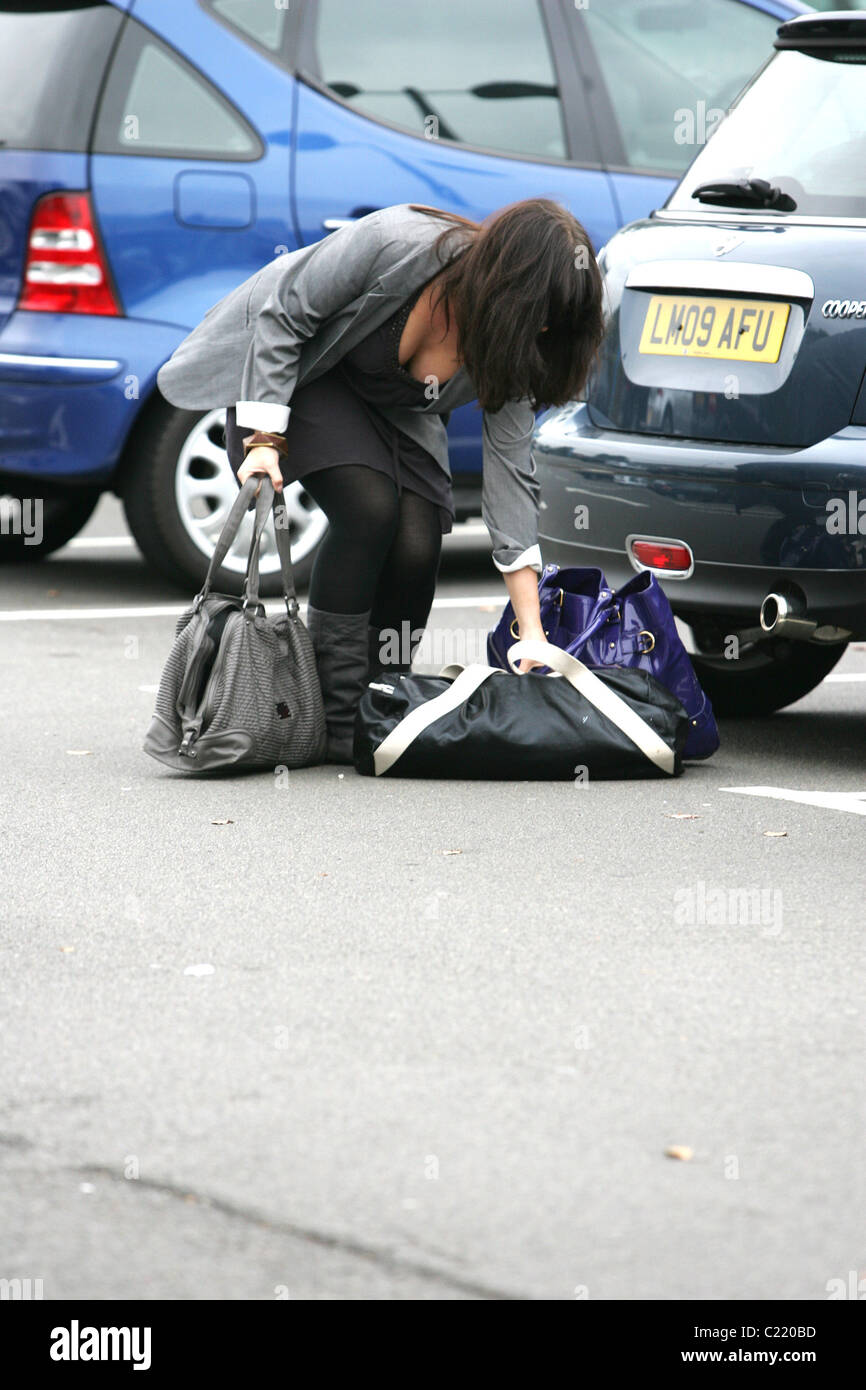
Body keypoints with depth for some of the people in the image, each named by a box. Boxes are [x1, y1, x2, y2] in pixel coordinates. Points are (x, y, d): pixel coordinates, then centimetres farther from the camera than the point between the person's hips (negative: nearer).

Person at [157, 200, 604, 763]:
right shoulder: (396, 242, -36)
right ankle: (336, 713, -18)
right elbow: (280, 315, -25)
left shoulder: (510, 349, -20)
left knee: (417, 544, -17)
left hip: (395, 413, 5)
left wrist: (532, 632, -23)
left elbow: (510, 469, -18)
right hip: (294, 368, -5)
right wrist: (264, 439, -30)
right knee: (369, 505, -26)